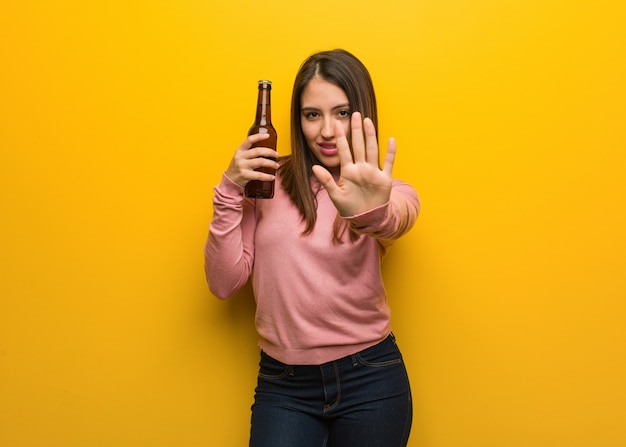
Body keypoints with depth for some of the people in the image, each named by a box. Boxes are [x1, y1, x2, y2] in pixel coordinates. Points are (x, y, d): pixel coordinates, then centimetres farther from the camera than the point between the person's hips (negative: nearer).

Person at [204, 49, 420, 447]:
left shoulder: (391, 194, -2)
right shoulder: (268, 181, -1)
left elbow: (397, 221, -27)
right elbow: (224, 284, -3)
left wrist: (371, 213, -49)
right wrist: (230, 191, -13)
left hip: (370, 378, 0)